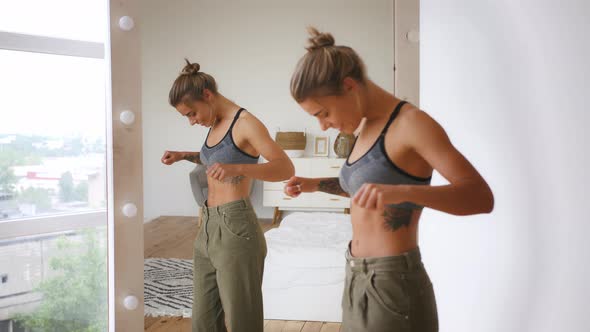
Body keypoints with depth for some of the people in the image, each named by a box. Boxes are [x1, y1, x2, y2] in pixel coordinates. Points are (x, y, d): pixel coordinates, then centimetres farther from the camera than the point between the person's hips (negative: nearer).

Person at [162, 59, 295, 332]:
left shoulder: (246, 123, -11)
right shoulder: (216, 125, 13)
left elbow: (287, 169, -20)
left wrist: (238, 169, -34)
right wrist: (184, 156, 18)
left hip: (235, 229, -8)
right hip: (208, 228, 9)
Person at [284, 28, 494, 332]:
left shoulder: (411, 123, -16)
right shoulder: (366, 128, 8)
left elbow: (482, 197, -24)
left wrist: (401, 192, -38)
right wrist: (315, 184, 12)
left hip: (395, 288, -8)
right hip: (358, 281, 8)